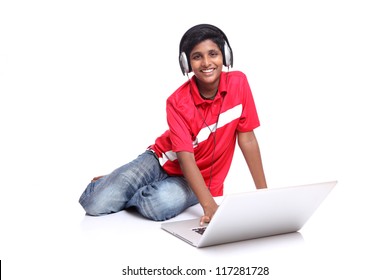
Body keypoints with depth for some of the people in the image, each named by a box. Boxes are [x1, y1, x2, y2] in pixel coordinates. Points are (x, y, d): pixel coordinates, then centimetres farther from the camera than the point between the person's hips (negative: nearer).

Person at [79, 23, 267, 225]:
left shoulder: (238, 83, -14)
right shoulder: (178, 102, -19)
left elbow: (247, 140, -8)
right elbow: (185, 158, -26)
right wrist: (209, 206, -41)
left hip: (197, 179, 1)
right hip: (163, 161, -1)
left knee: (160, 205, -34)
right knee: (97, 205, -20)